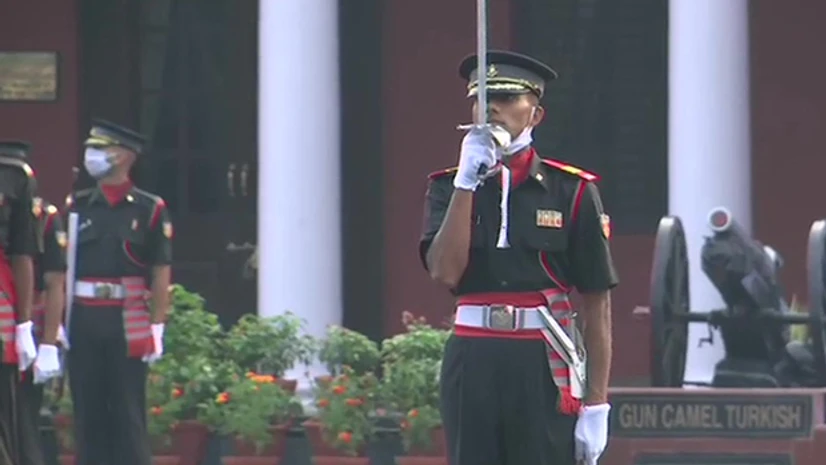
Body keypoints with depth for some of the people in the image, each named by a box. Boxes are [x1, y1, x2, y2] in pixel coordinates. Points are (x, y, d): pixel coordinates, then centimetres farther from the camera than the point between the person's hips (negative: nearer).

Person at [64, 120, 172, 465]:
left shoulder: (149, 210, 2)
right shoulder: (77, 207, 9)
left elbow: (161, 273, 0)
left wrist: (156, 327, -5)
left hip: (128, 323, -3)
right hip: (84, 320, 3)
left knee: (128, 412, -1)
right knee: (87, 411, 4)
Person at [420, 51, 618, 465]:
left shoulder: (572, 192, 2)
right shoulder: (449, 187, 9)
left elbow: (597, 303, 1)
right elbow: (445, 272, -8)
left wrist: (597, 402, -5)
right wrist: (467, 181, -13)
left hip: (545, 367, -2)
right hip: (473, 363, 2)